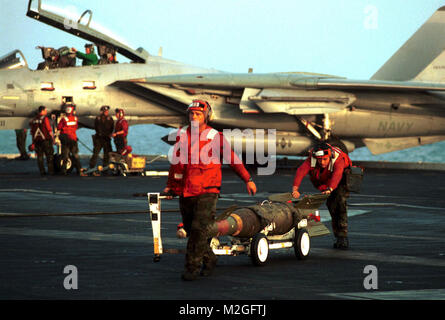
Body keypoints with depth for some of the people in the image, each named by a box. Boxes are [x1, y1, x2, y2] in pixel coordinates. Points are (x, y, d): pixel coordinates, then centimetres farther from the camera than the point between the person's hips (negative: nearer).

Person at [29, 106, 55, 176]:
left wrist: (33, 142, 19)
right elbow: (49, 130, -13)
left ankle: (42, 171, 6)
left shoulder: (34, 120, 9)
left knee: (39, 157, 8)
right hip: (45, 140, -5)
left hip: (36, 140, 5)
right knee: (49, 156, 2)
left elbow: (32, 132, 13)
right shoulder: (45, 118, -10)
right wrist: (53, 138, -2)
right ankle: (51, 171, -1)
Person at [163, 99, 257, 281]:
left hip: (207, 192, -5)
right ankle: (209, 259, 29)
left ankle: (192, 267, -10)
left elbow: (233, 160, 6)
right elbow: (176, 161, 22)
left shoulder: (215, 137, -3)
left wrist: (248, 180, 13)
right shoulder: (182, 135, 8)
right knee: (190, 230, 10)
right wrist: (170, 186, 27)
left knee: (199, 229, -14)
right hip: (185, 192, 5)